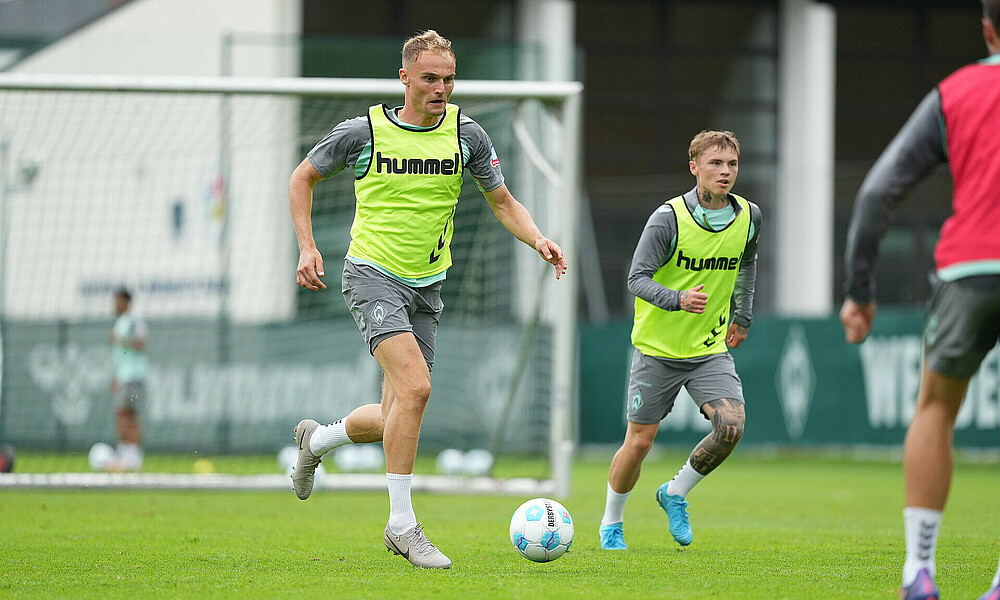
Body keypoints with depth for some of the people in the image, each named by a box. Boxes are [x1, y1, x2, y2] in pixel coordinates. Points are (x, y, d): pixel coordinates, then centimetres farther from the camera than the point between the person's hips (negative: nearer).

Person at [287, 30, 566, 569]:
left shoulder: (465, 134, 1)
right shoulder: (362, 132, -6)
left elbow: (503, 203, 9)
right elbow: (303, 178, 8)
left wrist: (538, 240, -11)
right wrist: (307, 247, -3)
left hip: (426, 286, 5)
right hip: (373, 275, -5)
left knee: (396, 420, 7)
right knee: (415, 388, -25)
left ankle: (315, 440, 38)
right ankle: (402, 525, -17)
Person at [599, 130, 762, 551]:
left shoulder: (748, 217, -1)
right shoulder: (669, 217, -16)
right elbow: (637, 278, -17)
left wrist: (743, 317, 22)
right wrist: (679, 300, -33)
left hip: (711, 349, 3)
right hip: (658, 347, -3)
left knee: (731, 426, -19)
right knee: (639, 441, 1)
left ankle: (676, 493, 7)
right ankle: (611, 524, 25)